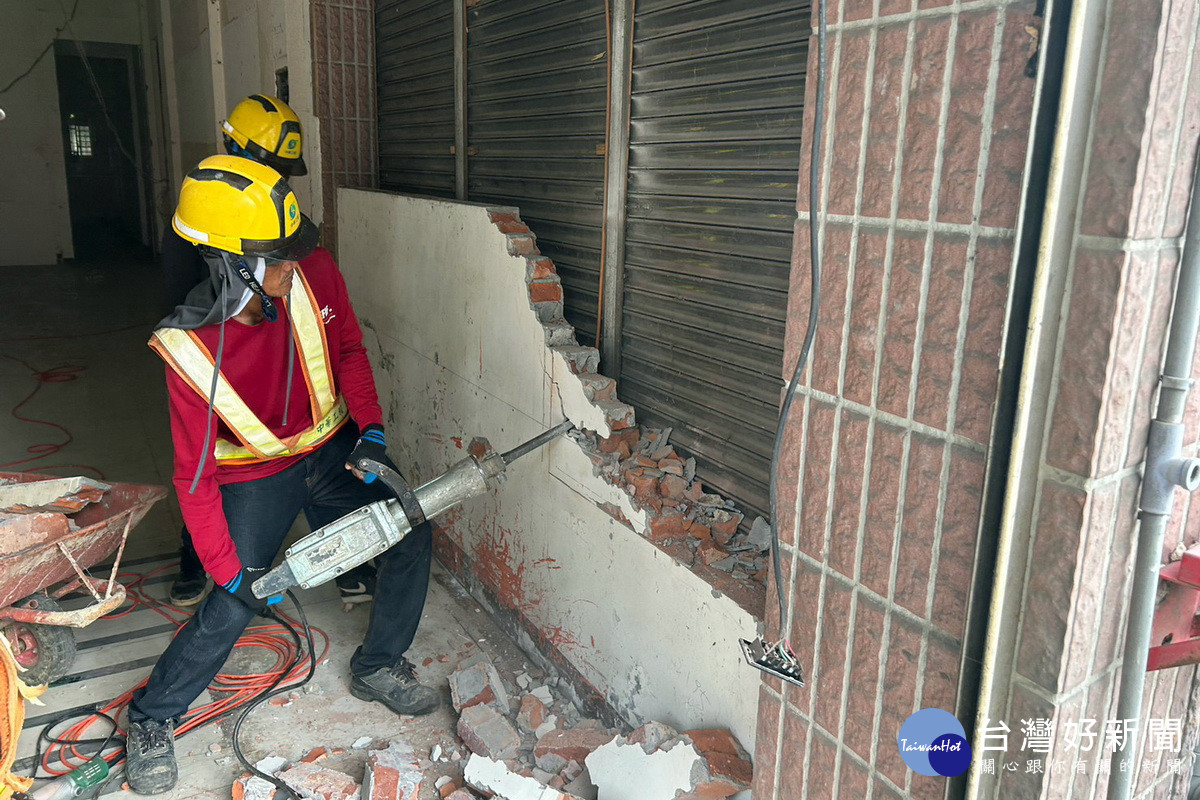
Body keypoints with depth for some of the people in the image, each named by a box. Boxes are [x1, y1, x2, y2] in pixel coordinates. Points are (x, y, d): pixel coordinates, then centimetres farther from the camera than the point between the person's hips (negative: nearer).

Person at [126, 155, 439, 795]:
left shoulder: (314, 273, -21)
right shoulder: (189, 350, -29)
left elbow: (348, 351, -2)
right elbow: (194, 475, -20)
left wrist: (370, 428, -13)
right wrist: (229, 571, -20)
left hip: (330, 451, 4)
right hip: (255, 478, -4)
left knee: (412, 538, 0)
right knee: (230, 607, -4)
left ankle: (377, 668, 22)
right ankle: (151, 719, 24)